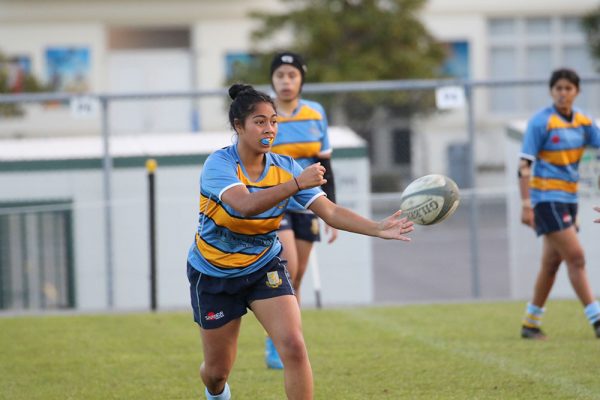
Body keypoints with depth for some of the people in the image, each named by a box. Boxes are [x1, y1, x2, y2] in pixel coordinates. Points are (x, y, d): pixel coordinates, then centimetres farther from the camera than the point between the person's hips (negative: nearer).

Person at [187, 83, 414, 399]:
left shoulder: (285, 168, -10)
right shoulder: (219, 165, -23)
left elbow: (330, 211, -18)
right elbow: (245, 204, -42)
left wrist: (377, 229, -32)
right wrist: (297, 183, -51)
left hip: (264, 266, 2)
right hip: (214, 274, -2)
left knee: (294, 346, -21)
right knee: (218, 370, 10)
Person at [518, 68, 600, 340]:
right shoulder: (541, 122, -11)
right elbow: (525, 165, -13)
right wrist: (526, 203, -20)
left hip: (568, 199, 7)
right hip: (546, 198, -7)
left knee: (552, 262, 11)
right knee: (575, 257, -13)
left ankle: (530, 324, 20)